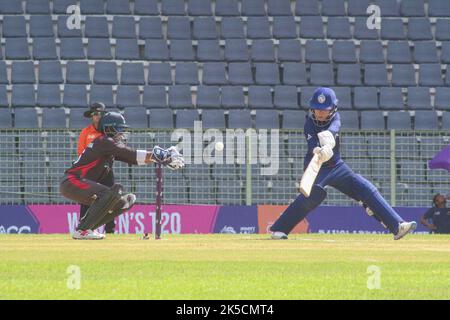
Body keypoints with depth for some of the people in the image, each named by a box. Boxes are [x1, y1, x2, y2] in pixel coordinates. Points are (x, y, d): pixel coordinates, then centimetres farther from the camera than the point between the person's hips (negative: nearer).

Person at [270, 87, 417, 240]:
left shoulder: (334, 117, -5)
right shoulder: (310, 124, -15)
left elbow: (335, 126, -30)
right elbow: (312, 144, -34)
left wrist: (328, 134, -54)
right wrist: (318, 151, -59)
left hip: (336, 166, 5)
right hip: (316, 167, -5)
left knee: (367, 190, -5)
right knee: (314, 193, -31)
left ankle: (397, 226, -5)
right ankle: (278, 229, -27)